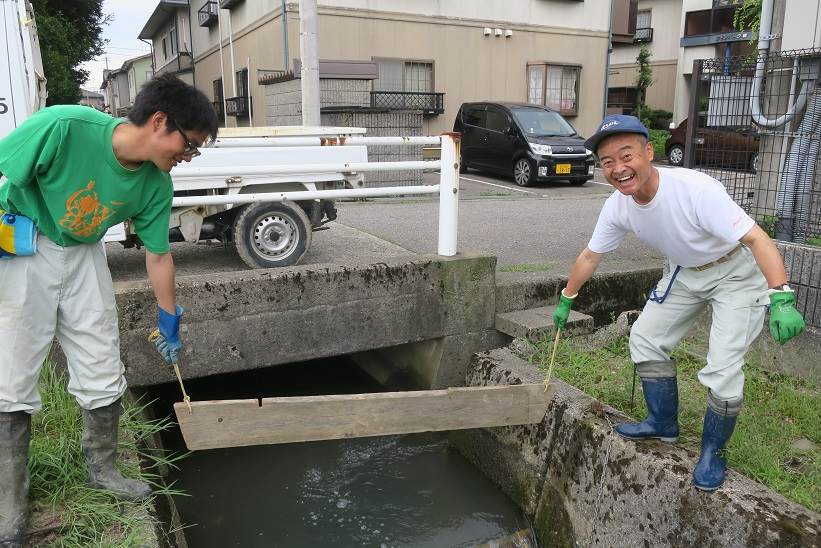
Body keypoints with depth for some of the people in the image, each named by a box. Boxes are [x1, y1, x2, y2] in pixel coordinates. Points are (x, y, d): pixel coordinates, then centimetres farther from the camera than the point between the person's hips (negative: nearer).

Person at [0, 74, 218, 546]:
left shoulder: (156, 186, -15)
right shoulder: (63, 126, -32)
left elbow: (158, 255, -2)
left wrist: (170, 320, 7)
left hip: (83, 255, 5)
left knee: (104, 378, 6)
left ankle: (104, 470, 28)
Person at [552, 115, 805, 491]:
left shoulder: (696, 189, -36)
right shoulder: (617, 207, -14)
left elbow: (756, 239, -38)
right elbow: (590, 256, 1)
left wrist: (781, 298, -49)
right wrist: (566, 300, 9)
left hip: (736, 273, -6)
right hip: (686, 272, 7)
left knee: (722, 369, -14)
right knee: (645, 338, 9)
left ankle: (713, 451, 13)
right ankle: (664, 424, 30)